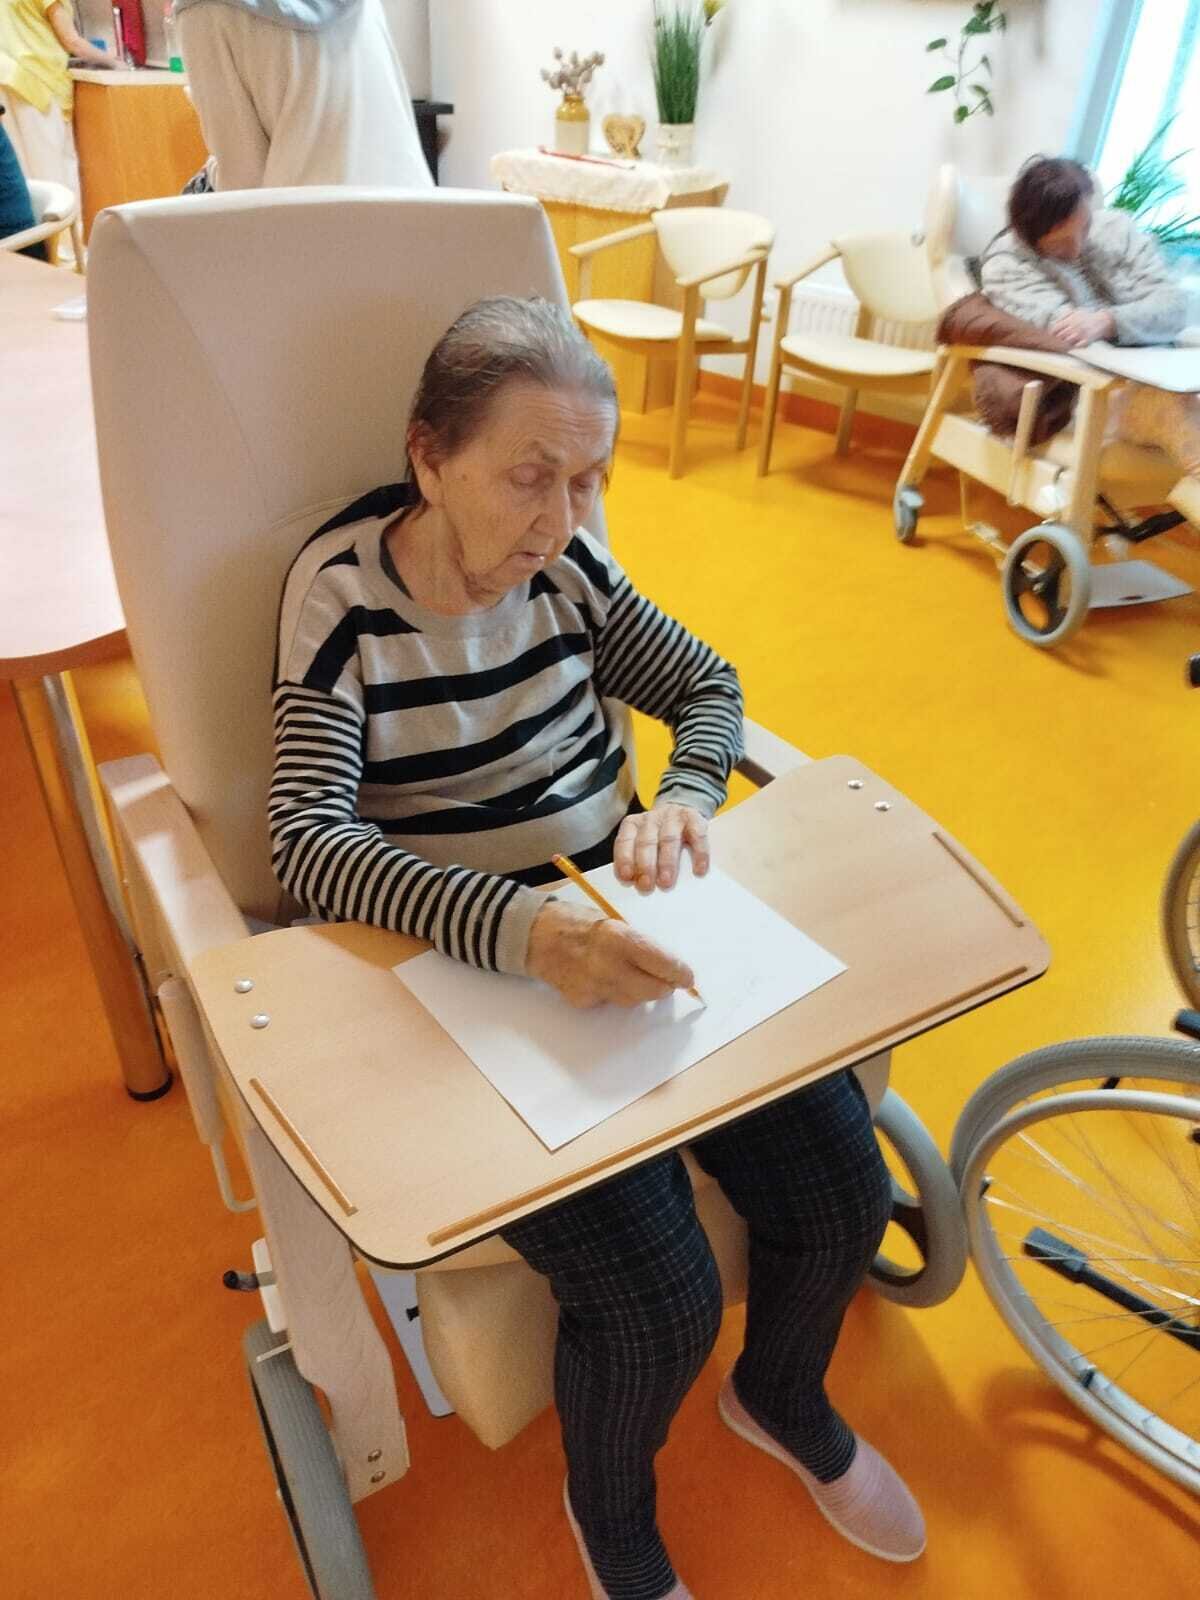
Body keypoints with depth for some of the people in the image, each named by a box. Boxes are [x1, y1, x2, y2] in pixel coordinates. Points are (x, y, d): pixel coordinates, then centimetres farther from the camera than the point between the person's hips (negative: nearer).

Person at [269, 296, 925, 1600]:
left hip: (626, 933, 5)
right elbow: (307, 842, -23)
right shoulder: (342, 591, -13)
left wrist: (683, 799, -12)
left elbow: (707, 685, 10)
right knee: (655, 1300, -16)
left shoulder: (562, 565, -1)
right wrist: (523, 929, -38)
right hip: (473, 974, -4)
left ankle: (780, 1399, 35)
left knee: (841, 1196, -2)